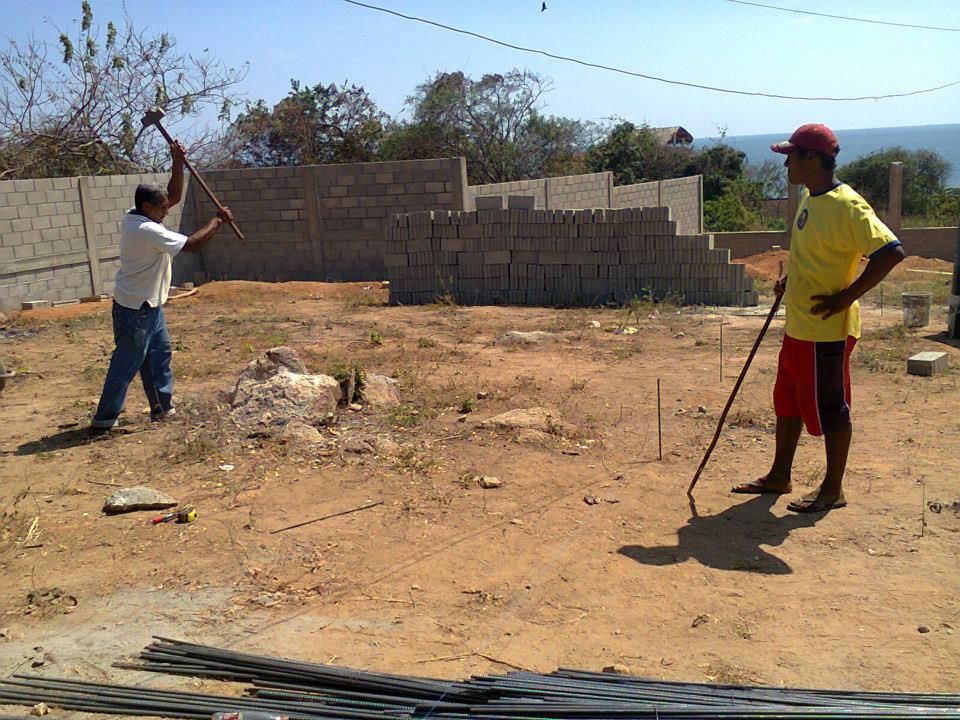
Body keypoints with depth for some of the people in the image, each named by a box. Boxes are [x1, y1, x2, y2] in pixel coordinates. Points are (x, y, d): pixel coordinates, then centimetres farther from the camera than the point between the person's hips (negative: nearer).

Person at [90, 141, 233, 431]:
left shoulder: (134, 217, 3)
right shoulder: (148, 231, -25)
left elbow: (174, 196, 10)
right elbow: (192, 244, -23)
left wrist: (178, 162, -2)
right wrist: (217, 221, -12)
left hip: (149, 306, 10)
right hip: (135, 309, -10)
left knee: (159, 352, 18)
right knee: (127, 363, -2)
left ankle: (163, 406, 28)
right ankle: (105, 418, 7)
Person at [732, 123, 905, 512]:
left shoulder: (846, 205, -20)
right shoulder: (810, 198, 9)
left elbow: (891, 251, -25)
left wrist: (846, 297, -24)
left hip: (827, 330, -10)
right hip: (798, 326, 10)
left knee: (829, 409, 3)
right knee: (788, 401, 18)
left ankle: (833, 489, 18)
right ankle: (779, 476, 32)